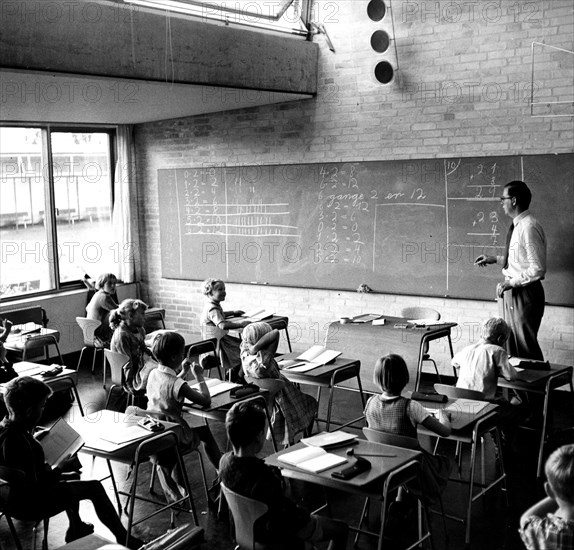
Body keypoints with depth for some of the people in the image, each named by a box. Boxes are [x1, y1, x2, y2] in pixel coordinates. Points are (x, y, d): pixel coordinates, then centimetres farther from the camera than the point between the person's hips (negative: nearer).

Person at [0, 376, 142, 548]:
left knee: (73, 476, 31)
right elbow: (33, 489, -30)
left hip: (14, 494, 10)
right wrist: (61, 469, -17)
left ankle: (76, 529, 44)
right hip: (27, 505, -10)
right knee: (94, 487, -5)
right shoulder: (17, 442, -35)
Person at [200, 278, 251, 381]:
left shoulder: (214, 306, 8)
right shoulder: (212, 309, -25)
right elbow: (223, 325, -41)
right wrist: (240, 324, -39)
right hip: (217, 344, -10)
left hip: (221, 338, 10)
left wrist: (233, 313, 22)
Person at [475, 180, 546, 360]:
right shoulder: (517, 225, 8)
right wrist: (494, 259, 15)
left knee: (526, 347, -1)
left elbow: (538, 269, -23)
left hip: (525, 294, -10)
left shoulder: (529, 227, -21)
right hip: (512, 292, 10)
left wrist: (511, 283, -21)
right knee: (512, 345, 18)